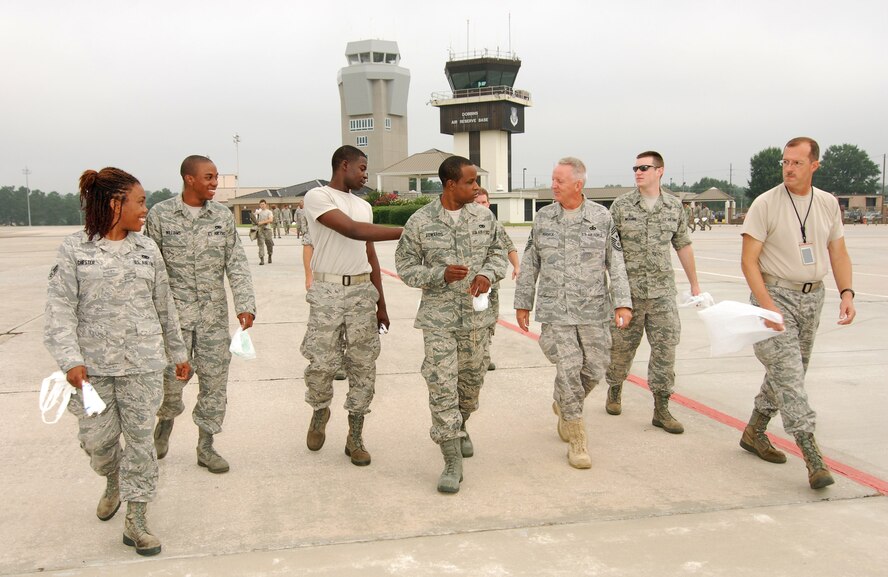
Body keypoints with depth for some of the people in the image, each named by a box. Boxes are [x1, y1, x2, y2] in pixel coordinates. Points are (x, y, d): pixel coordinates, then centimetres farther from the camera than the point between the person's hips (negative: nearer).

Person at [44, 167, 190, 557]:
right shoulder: (75, 249, -4)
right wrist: (70, 359, -19)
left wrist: (177, 353, 14)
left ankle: (136, 520, 15)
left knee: (140, 437, 4)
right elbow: (60, 309, -8)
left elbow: (164, 306, 11)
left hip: (143, 364, 2)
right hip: (93, 364, -2)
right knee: (97, 439, 7)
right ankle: (113, 483, 41)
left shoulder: (147, 249, 5)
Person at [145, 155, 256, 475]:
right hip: (175, 313, -2)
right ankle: (165, 424, 35)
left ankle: (206, 446, 20)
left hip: (214, 314, 3)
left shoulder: (223, 215, 3)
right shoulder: (160, 215, -4)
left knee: (215, 380, 6)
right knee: (172, 377, 2)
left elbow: (236, 263, 1)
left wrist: (245, 304, -9)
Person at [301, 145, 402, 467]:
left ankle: (355, 437, 15)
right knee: (322, 363, -4)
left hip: (362, 290, 5)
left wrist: (380, 304, 17)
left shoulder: (364, 206, 15)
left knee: (363, 366, 4)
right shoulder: (317, 197, -6)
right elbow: (352, 230, -19)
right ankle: (320, 412, 28)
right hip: (328, 290, -5)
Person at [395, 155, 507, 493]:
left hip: (477, 315, 4)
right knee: (442, 386, -8)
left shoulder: (484, 217, 3)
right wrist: (441, 274, -18)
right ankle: (452, 461, -1)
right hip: (439, 317, -3)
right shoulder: (420, 222, -6)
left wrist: (487, 275, -10)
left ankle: (459, 427, 45)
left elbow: (498, 252, 12)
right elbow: (405, 266, -2)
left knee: (472, 380, 16)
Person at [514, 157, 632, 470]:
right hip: (555, 309, -1)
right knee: (568, 369, -7)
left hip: (593, 310, 1)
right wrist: (522, 303, 8)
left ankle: (564, 404, 37)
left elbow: (616, 263, 1)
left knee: (594, 368, 6)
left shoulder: (601, 217, 0)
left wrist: (622, 302, -6)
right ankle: (577, 440, 6)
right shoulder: (543, 218, 3)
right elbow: (529, 265, 9)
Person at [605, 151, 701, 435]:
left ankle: (661, 409, 7)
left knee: (665, 348, -1)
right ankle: (614, 391, 33)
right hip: (627, 291, -2)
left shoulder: (674, 206, 6)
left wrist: (694, 284, 17)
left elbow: (683, 246, 14)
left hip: (662, 291, 2)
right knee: (621, 347, 8)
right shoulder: (621, 205, -1)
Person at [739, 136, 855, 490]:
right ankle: (812, 456, -14)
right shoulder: (765, 204, -9)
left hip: (812, 297, 6)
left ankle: (754, 432, 29)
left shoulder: (828, 204, 7)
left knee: (788, 371, 13)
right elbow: (749, 260, -12)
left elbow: (838, 252, 13)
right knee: (787, 373, -13)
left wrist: (846, 293, -3)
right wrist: (767, 305, -21)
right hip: (774, 294, -6)